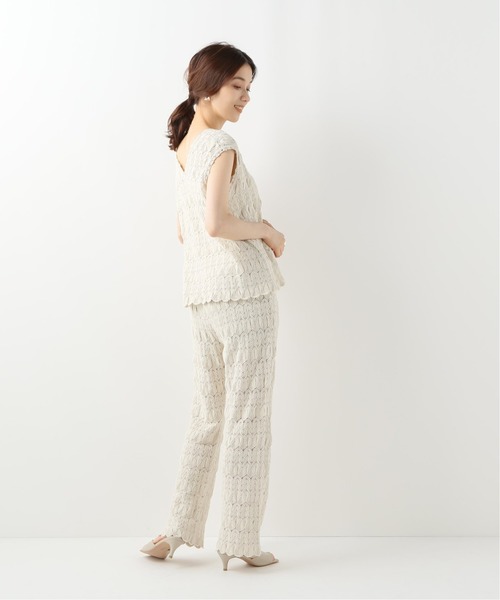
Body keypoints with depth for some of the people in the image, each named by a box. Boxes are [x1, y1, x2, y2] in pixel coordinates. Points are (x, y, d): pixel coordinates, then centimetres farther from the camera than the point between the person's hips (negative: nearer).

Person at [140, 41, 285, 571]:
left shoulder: (183, 148, 17)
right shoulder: (220, 145, -10)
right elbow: (217, 223, -23)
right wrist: (266, 232, -7)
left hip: (202, 298, 8)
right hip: (245, 292, -8)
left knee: (207, 417, 14)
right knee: (246, 419, 0)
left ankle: (178, 530, 19)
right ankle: (240, 541, 9)